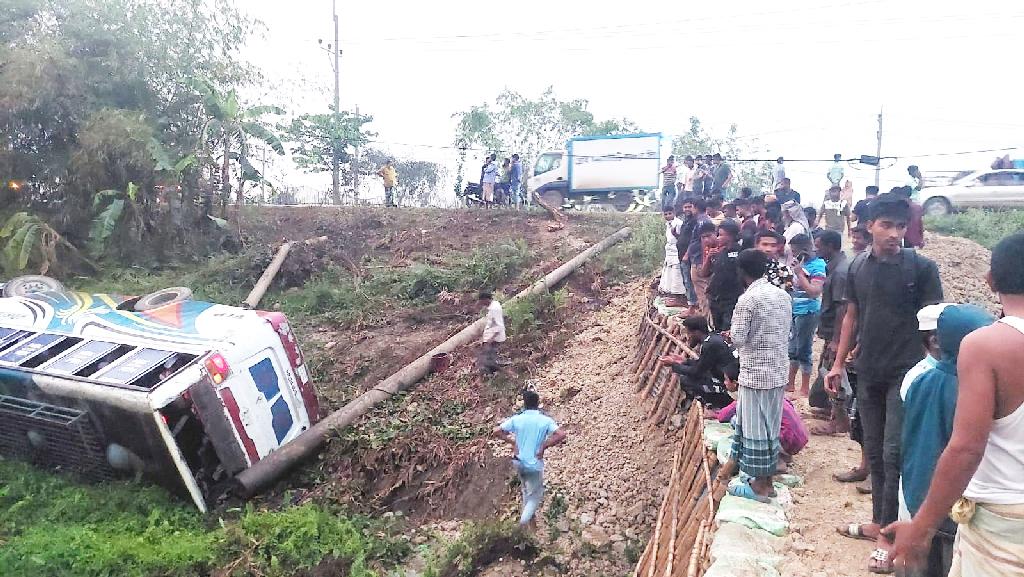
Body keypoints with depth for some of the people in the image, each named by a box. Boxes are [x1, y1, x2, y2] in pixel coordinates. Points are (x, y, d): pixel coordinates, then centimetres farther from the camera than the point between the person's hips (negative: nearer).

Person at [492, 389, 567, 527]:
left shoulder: (516, 419, -7)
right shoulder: (545, 420, -11)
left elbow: (496, 432, -9)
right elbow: (562, 435, -23)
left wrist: (512, 442, 0)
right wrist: (544, 446, -15)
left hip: (519, 462, 3)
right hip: (535, 464, -3)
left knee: (526, 491, 26)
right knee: (536, 496, 11)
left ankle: (530, 520, 36)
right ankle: (524, 520, -9)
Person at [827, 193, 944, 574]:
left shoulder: (921, 268, -7)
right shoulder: (858, 267, 5)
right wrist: (838, 364, 11)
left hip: (906, 374, -4)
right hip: (868, 374, 4)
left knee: (894, 454, -3)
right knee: (874, 452, 13)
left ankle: (888, 535, 8)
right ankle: (879, 522, 27)